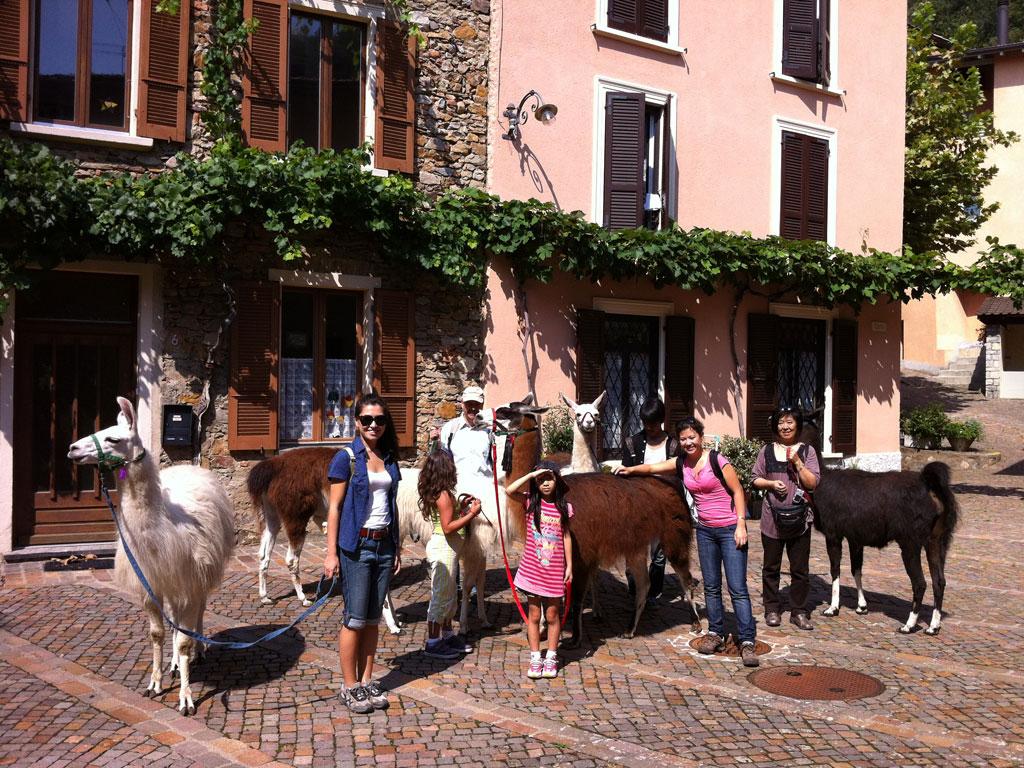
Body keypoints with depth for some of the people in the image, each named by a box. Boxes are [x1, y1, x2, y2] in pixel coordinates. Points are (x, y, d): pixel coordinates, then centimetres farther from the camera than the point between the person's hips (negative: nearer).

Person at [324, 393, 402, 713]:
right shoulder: (347, 458, -6)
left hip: (383, 545, 5)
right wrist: (331, 553, -12)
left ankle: (368, 681, 19)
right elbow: (334, 507, -8)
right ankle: (350, 687, 9)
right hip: (355, 545, -5)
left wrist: (397, 548, 14)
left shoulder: (389, 458, 10)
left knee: (373, 618, 10)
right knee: (355, 619, -1)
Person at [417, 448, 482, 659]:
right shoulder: (444, 494, -20)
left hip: (446, 548, 10)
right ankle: (433, 643, 7)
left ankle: (447, 636, 30)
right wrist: (472, 513, -21)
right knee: (441, 596, -1)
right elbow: (448, 527, -24)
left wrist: (462, 507, 10)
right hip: (443, 549, -10)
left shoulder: (438, 493, 8)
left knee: (448, 595, 19)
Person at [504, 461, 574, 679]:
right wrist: (531, 474, -19)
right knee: (534, 615, 8)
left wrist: (569, 565, 3)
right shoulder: (531, 502, -3)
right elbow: (509, 490, -20)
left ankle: (551, 658, 21)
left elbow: (566, 537, 5)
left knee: (552, 615, 9)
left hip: (554, 570, 0)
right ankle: (535, 658, 19)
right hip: (532, 569, 0)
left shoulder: (563, 507, -1)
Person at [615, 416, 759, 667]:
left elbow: (737, 491, -10)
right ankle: (716, 634, 23)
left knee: (738, 588, -7)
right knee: (711, 586, 12)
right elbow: (653, 468, 11)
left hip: (730, 529, -6)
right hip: (705, 530, 6)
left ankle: (747, 642, -5)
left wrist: (741, 524, -15)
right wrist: (630, 470, -3)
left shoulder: (717, 460, -12)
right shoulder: (681, 464, 4)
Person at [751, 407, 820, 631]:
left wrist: (797, 461, -14)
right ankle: (772, 609, 20)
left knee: (800, 568, 5)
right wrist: (771, 483, -11)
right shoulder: (767, 451, 5)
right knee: (771, 567, 9)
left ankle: (798, 611, 17)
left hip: (799, 518, -1)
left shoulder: (807, 450, 2)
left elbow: (812, 483, -4)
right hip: (772, 518, 1)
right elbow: (756, 479, 8)